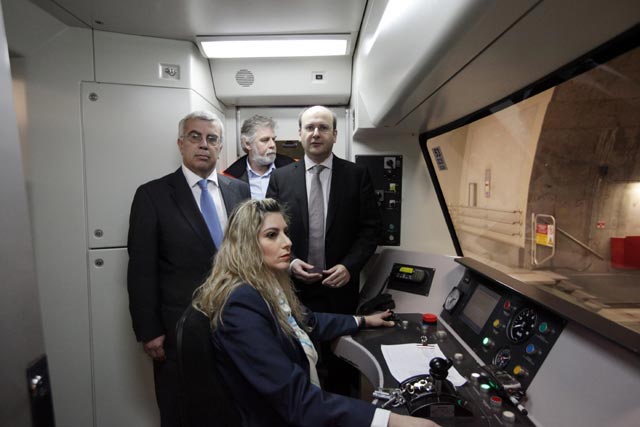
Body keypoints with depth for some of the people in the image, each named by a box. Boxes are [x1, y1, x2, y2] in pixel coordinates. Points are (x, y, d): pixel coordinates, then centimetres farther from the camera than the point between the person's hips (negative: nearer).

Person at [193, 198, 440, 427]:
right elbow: (296, 399, -31)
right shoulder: (242, 304, -26)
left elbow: (307, 322, 19)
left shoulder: (268, 286, 1)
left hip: (307, 403, 8)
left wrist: (362, 321, 25)